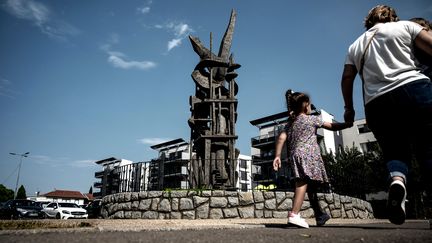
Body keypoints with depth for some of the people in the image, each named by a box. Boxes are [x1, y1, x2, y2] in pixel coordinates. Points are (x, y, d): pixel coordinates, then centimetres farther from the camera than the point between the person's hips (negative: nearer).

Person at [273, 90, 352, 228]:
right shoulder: (312, 119, 8)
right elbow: (331, 126, 15)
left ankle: (320, 216, 27)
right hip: (307, 153, -6)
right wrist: (348, 124, 28)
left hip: (294, 155, 6)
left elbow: (281, 137, 6)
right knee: (304, 181, -18)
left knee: (311, 185, 15)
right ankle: (294, 214, -34)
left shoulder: (290, 122, 20)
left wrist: (277, 156, 2)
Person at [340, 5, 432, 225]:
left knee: (395, 152, 11)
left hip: (377, 104, 3)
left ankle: (397, 181, -20)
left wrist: (349, 108, 24)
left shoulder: (355, 46, 23)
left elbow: (346, 79, 16)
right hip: (414, 89, -2)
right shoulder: (404, 26, 16)